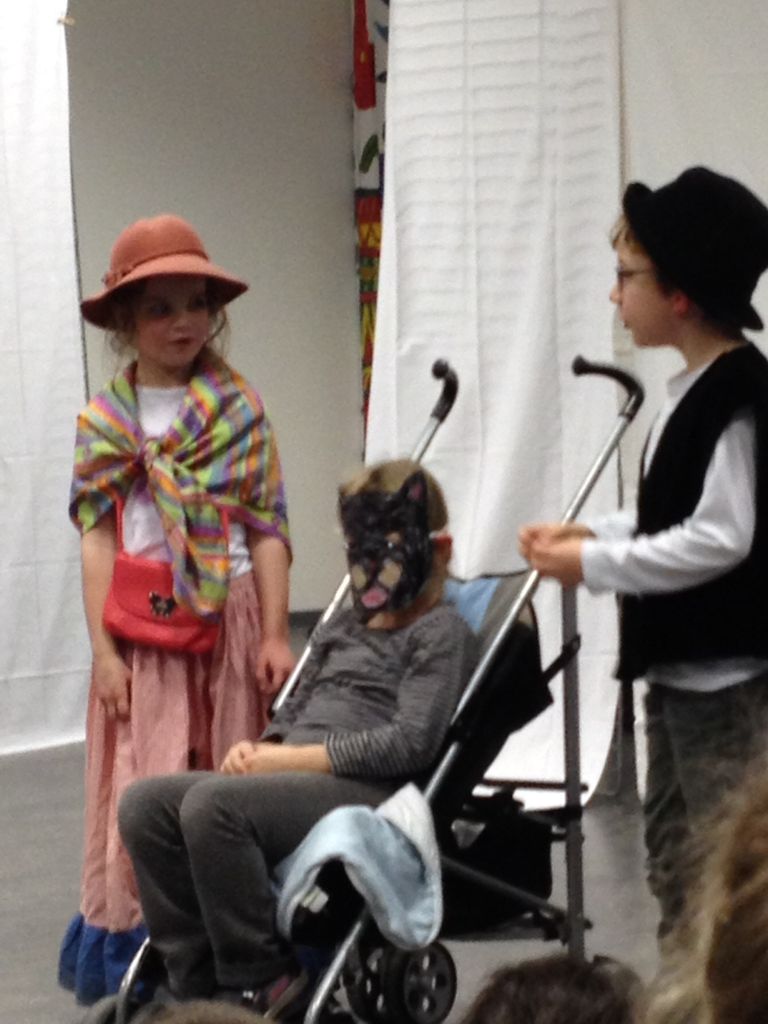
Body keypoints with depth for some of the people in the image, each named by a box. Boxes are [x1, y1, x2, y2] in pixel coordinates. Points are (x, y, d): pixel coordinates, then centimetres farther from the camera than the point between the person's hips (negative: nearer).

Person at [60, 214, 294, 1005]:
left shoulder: (240, 412, 3)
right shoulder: (103, 422, 4)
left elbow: (268, 531, 1)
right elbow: (98, 538, 2)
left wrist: (275, 635, -5)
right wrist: (103, 649, -4)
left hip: (227, 619, 0)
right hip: (143, 630, 0)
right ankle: (136, 954, 3)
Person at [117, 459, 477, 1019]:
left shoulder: (441, 632, 1)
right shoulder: (339, 630, 27)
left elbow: (410, 742, -12)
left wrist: (293, 758, -12)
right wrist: (259, 748, 4)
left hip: (368, 793, -8)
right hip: (294, 783, 8)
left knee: (212, 804, -33)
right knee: (145, 804, -15)